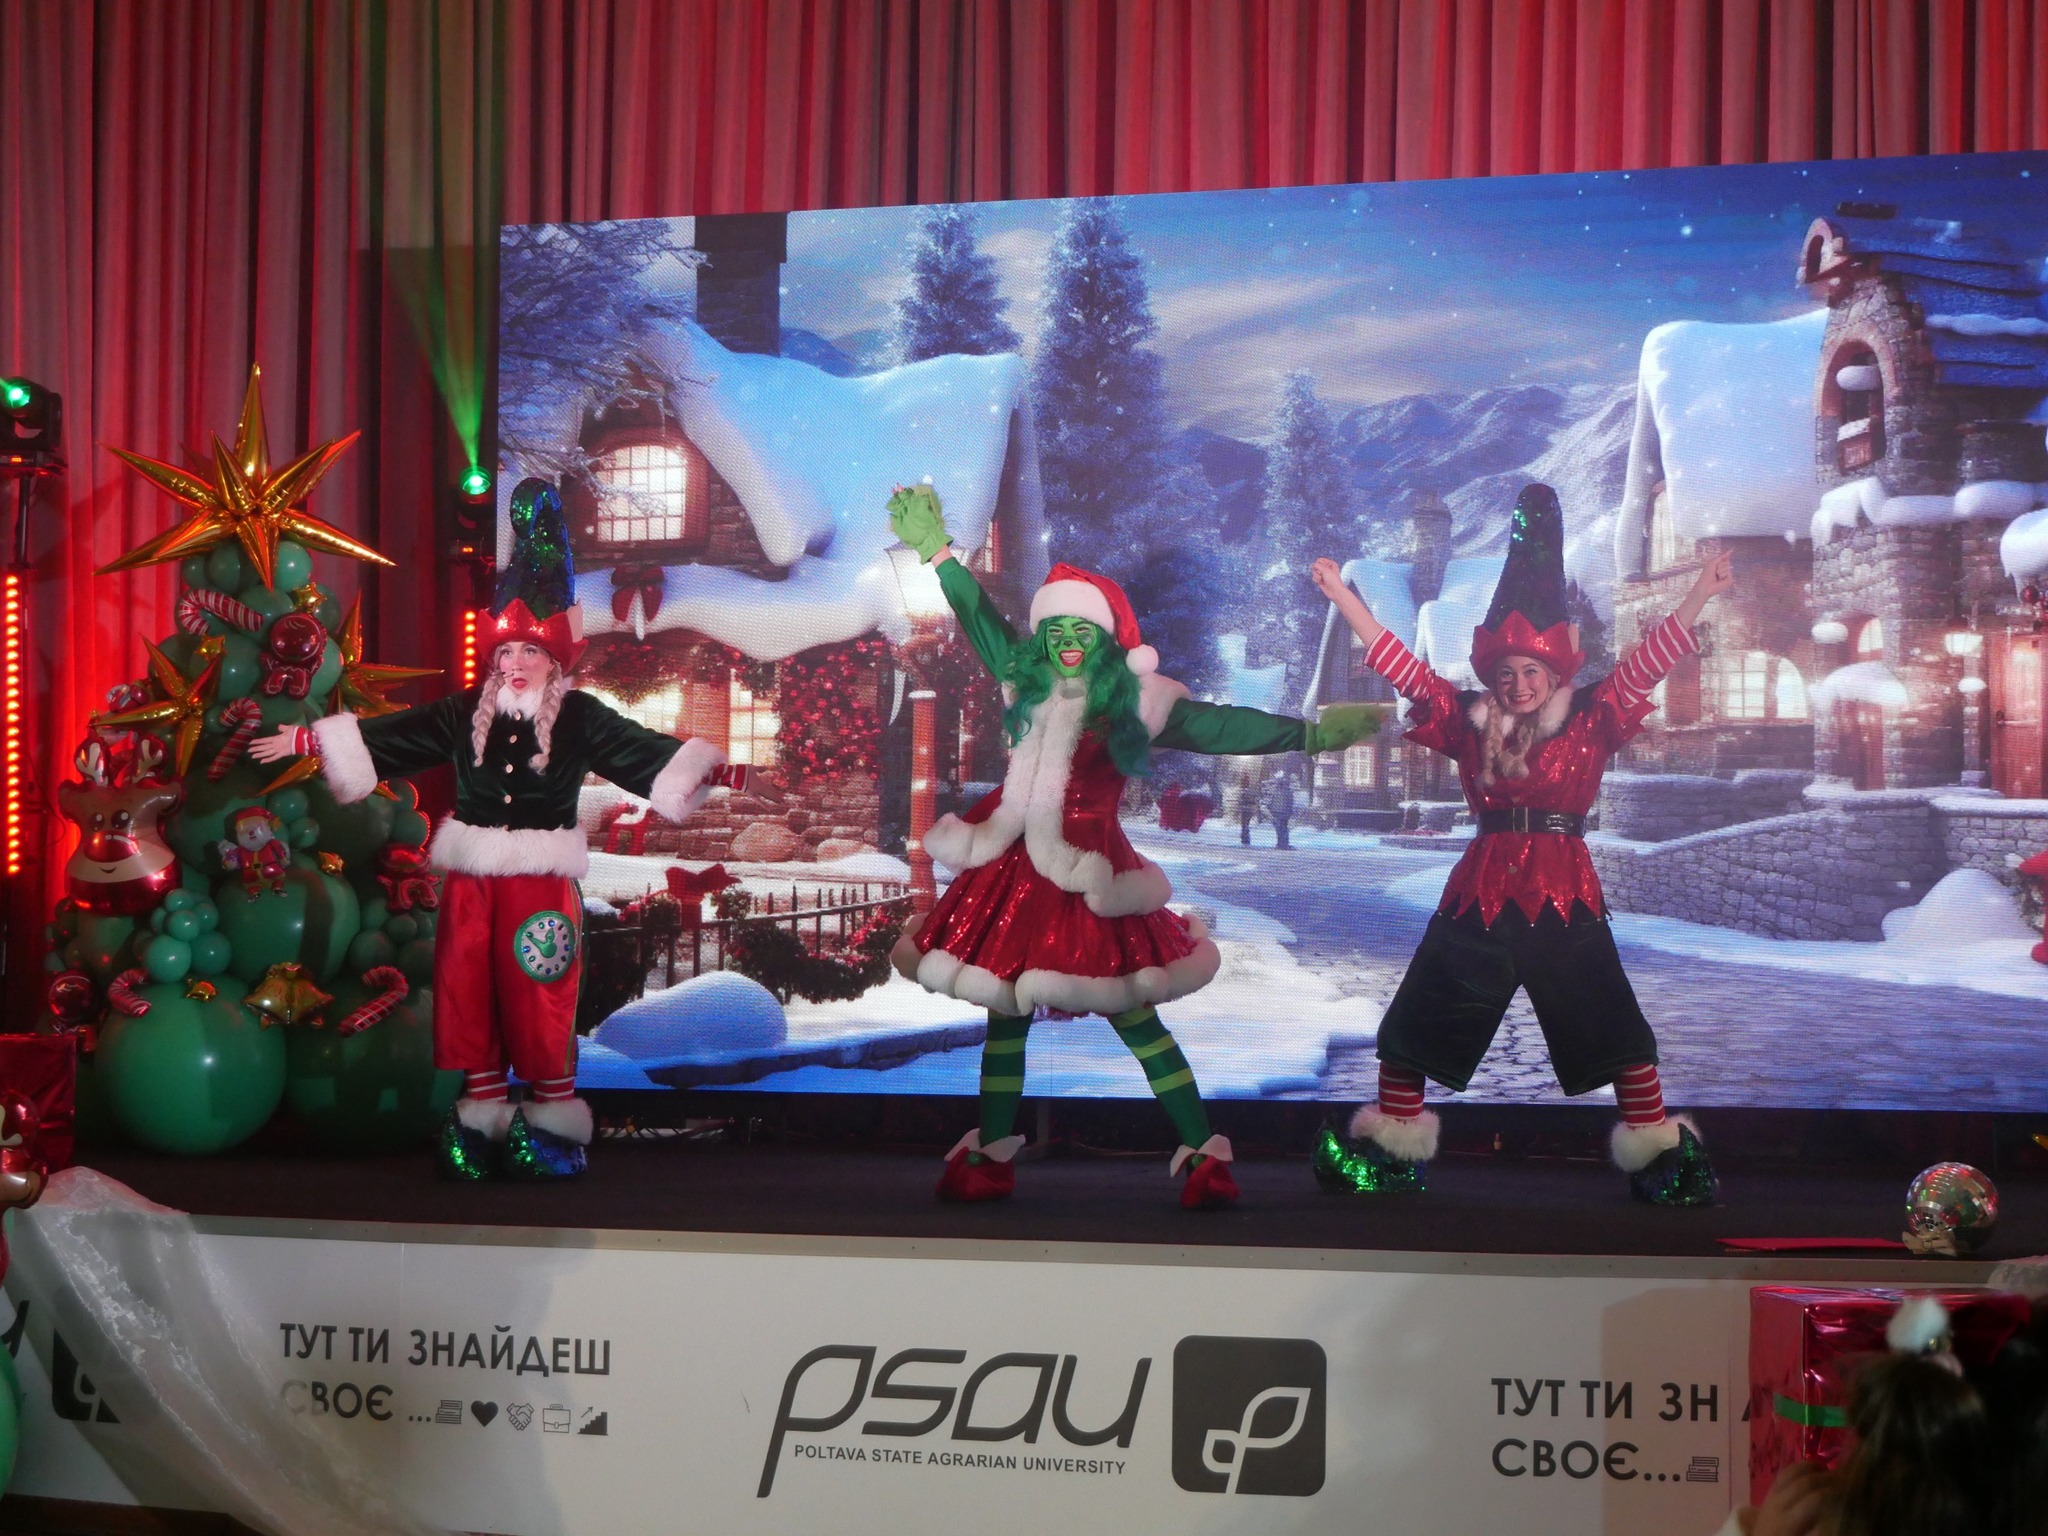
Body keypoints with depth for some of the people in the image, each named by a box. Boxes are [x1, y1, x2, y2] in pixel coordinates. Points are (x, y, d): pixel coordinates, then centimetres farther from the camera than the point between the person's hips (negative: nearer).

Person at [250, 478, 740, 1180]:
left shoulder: (580, 719, 0)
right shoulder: (467, 712, 8)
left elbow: (643, 749, -8)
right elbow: (391, 736, 10)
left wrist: (707, 767, -22)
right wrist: (307, 738, 7)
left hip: (541, 879, -3)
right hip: (471, 877, 4)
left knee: (539, 999, -3)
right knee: (467, 993, 5)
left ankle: (552, 1117, 8)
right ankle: (482, 1116, 16)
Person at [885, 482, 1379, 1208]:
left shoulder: (1137, 705, -5)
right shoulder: (1026, 684, 6)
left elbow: (1219, 726, -9)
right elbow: (980, 621, 18)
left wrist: (1308, 733, -15)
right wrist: (937, 553, 25)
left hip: (1093, 877, -4)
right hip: (1020, 873, 4)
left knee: (1132, 1014, -6)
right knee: (1006, 1011, 11)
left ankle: (1204, 1153, 1)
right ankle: (991, 1156, 22)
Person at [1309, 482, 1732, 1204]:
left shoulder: (1591, 720, 0)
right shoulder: (1468, 722, 4)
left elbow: (1648, 661, -8)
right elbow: (1398, 663, 3)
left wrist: (1700, 596, -18)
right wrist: (1341, 595, 0)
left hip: (1566, 896, -2)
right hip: (1481, 894, 2)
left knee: (1612, 1024, -1)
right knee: (1417, 1019, 6)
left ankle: (1657, 1150, 10)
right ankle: (1393, 1143, 20)